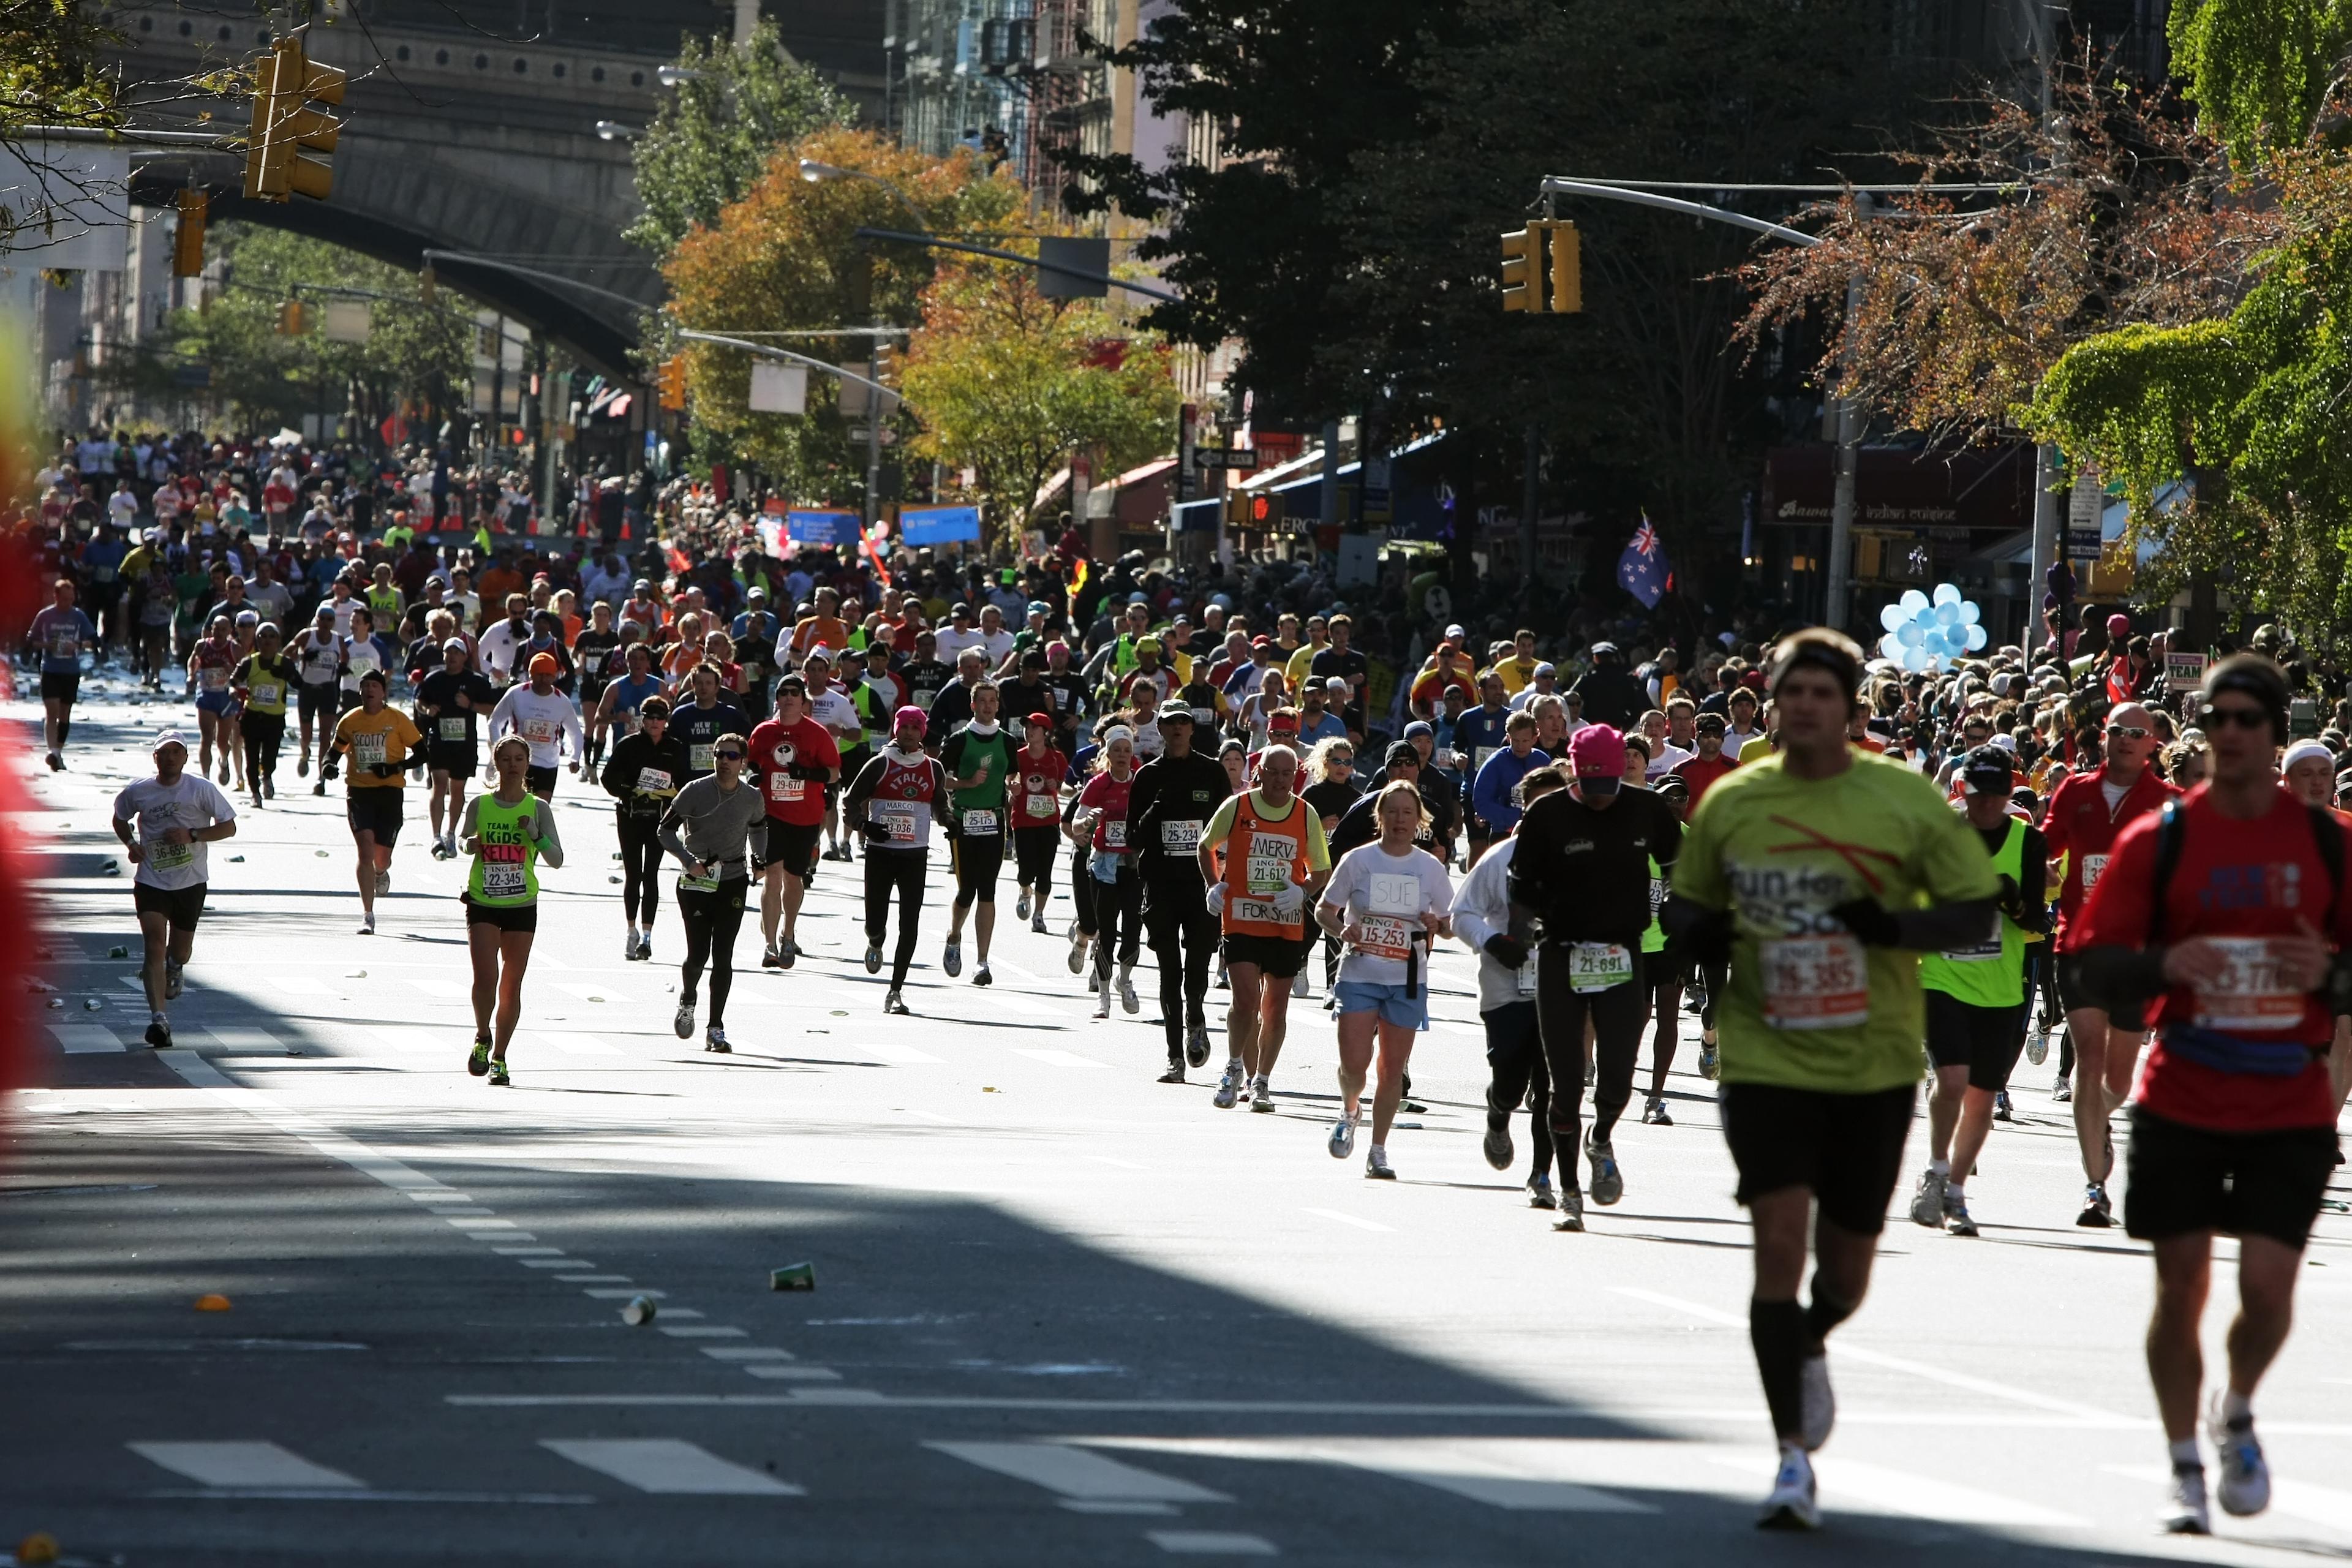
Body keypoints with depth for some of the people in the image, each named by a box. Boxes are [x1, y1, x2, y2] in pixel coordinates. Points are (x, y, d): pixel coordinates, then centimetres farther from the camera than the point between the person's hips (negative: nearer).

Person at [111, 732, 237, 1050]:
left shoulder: (202, 789, -6)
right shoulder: (137, 792, -1)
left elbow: (229, 827, -2)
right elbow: (120, 820, 19)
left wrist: (192, 835, -16)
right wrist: (130, 843, -2)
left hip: (191, 881, 1)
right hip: (151, 879, -1)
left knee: (181, 950, 13)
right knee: (154, 945, -17)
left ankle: (174, 967, 53)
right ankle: (158, 1018, -21)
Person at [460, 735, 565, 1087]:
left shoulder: (538, 809, 0)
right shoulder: (480, 805, 1)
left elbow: (557, 860, -2)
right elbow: (463, 844, 11)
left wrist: (535, 833, -19)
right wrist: (471, 844, -12)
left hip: (522, 906, 1)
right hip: (483, 903, -1)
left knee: (511, 986, 4)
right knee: (485, 978, -15)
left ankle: (499, 1057, 16)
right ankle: (483, 1038, 11)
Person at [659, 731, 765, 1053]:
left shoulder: (752, 799, 3)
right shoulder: (695, 792, -7)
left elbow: (758, 828, 24)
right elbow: (666, 830, -3)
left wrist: (758, 857, 6)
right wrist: (689, 861, -16)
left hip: (733, 883, 2)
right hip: (695, 882, -2)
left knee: (723, 957, -4)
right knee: (698, 954, -7)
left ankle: (716, 1027, 4)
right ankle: (687, 1001, 25)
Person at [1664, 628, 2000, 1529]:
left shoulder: (1906, 801, -4)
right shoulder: (1729, 802, 2)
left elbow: (1977, 906, 0)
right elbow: (1688, 904, 16)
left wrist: (1898, 925, -19)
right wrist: (1698, 931, -8)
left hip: (1875, 1063, 0)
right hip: (1765, 1058, 0)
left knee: (1846, 1268, 10)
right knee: (1779, 1239, -16)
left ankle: (1809, 1349, 47)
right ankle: (1793, 1458, -11)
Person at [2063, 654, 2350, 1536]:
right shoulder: (2160, 839, 0)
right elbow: (2089, 971, -1)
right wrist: (2166, 966, -20)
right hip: (2180, 1102, 0)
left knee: (2268, 1283, -8)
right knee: (2180, 1284, 2)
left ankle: (2237, 1415, 22)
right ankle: (2185, 1471, 17)